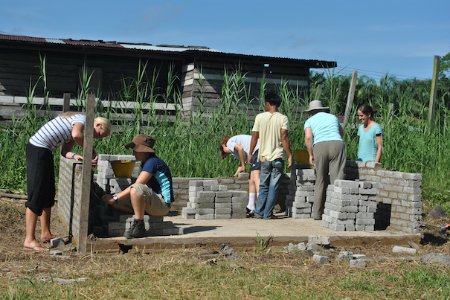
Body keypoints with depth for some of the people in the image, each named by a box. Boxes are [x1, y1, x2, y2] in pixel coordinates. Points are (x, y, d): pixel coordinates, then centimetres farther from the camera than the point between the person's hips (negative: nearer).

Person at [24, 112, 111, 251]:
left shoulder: (77, 124, 18)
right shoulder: (82, 119, -10)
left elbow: (64, 151, 10)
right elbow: (76, 135, -34)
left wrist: (75, 156, -11)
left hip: (44, 151, 10)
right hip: (38, 149, -10)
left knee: (48, 194, 16)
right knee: (36, 195, -9)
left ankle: (46, 234, 25)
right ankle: (29, 240, -6)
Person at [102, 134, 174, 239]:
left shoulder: (152, 162, -16)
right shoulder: (146, 163, 15)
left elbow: (136, 186, -23)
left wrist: (115, 198, -18)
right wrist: (114, 198, 2)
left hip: (162, 204, -10)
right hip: (152, 202, 10)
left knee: (136, 189, -37)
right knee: (113, 200, 3)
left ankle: (139, 227, -23)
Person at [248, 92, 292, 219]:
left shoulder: (260, 117, 0)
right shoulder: (283, 118, -4)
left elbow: (254, 137, 1)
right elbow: (284, 138, -12)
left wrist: (250, 153, 11)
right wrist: (289, 155, -9)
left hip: (264, 157, 2)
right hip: (278, 157, -2)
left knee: (263, 186, 12)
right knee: (273, 187, 4)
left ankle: (258, 212, 9)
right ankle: (268, 214, 4)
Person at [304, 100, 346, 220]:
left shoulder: (309, 121, 18)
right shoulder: (333, 117, 27)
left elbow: (308, 137, -1)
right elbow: (341, 132, 44)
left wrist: (310, 154, 8)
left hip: (320, 146, -1)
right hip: (338, 144, 1)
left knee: (320, 181, 8)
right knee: (337, 179, -2)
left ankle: (317, 213, 12)